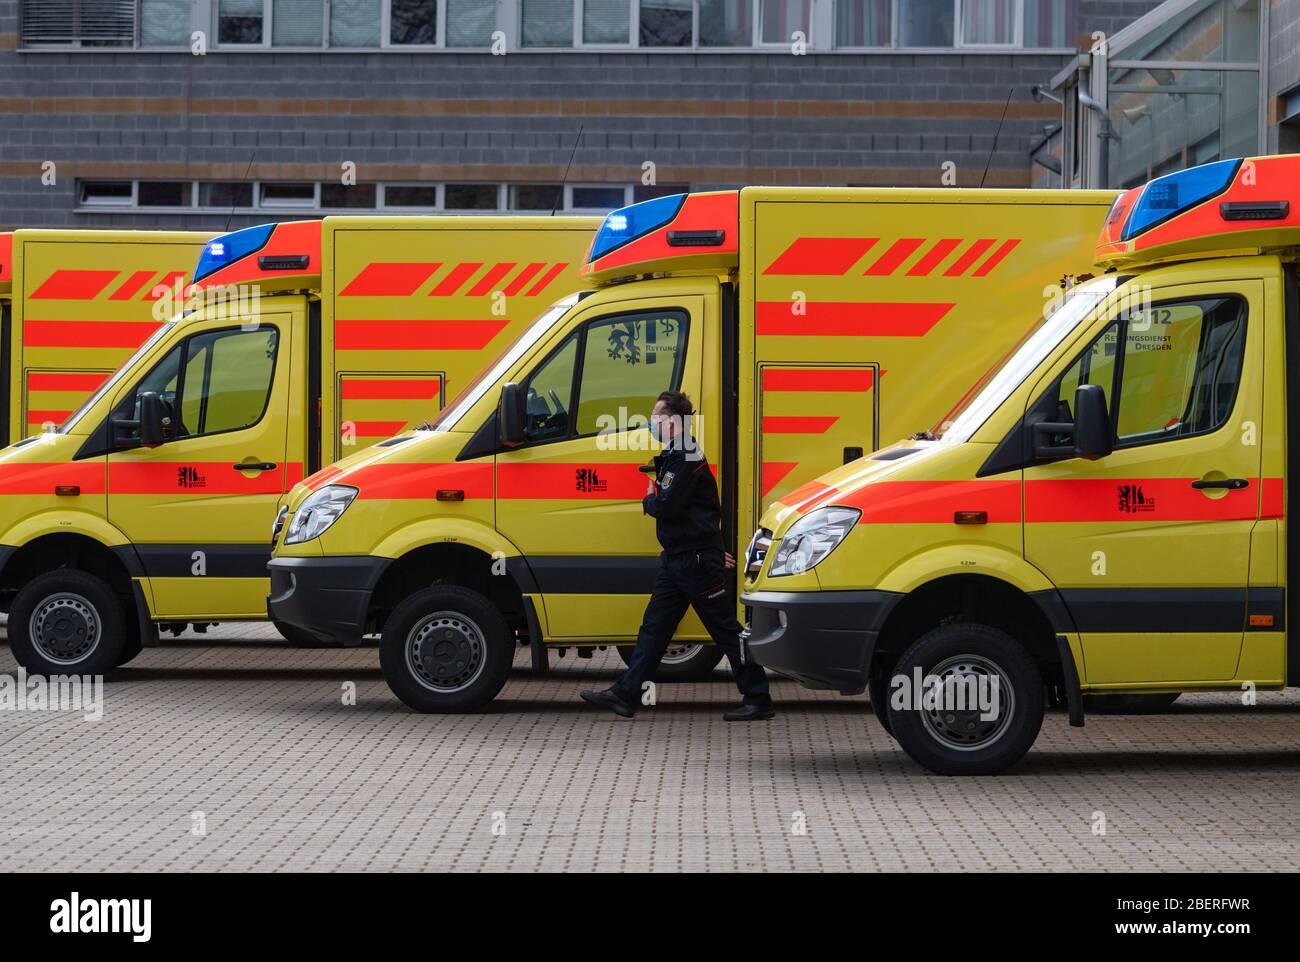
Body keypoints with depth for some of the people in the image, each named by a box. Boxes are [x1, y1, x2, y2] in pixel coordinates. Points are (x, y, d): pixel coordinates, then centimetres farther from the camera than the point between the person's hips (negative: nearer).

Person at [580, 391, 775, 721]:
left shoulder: (687, 459, -17)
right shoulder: (671, 457, 17)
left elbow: (666, 507, -23)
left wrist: (648, 500, -2)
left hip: (698, 562, -10)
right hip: (677, 558, 10)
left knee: (727, 630, -3)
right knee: (653, 626, 7)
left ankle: (758, 700, 4)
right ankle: (625, 694, 8)